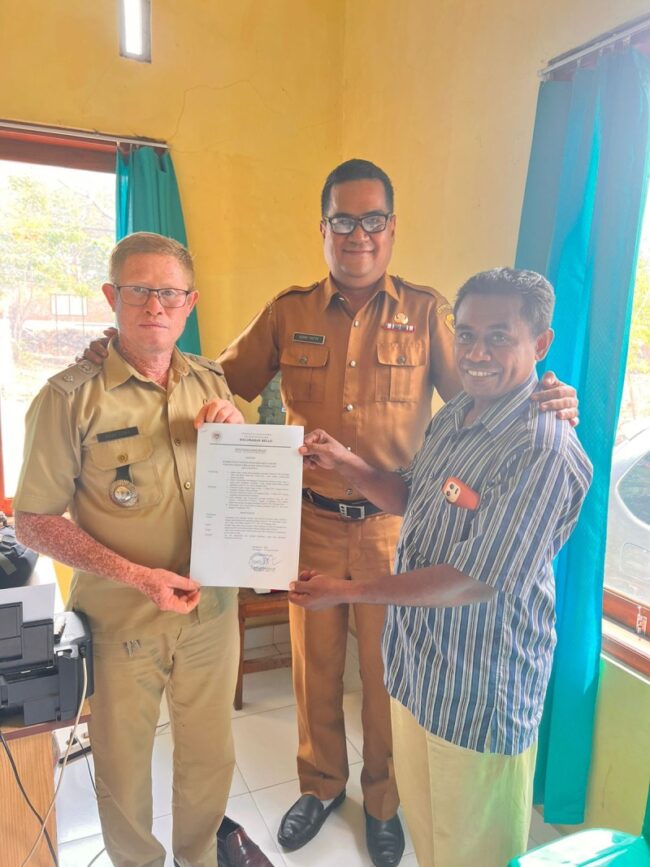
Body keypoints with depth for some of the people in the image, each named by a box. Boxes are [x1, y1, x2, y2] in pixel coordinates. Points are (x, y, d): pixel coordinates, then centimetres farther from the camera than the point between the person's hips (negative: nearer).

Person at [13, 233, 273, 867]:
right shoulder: (70, 397, -13)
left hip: (211, 610, 4)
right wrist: (135, 575, -20)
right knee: (123, 771, 19)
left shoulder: (211, 382, 1)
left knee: (210, 756, 22)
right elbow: (33, 522, -11)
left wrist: (236, 433, -11)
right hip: (120, 621, -3)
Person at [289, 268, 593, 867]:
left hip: (481, 691, -7)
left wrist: (349, 591, -19)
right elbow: (412, 499, 13)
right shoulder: (454, 416, 2)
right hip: (418, 666, 7)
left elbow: (474, 581, -26)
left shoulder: (544, 451, -26)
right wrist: (344, 463, -4)